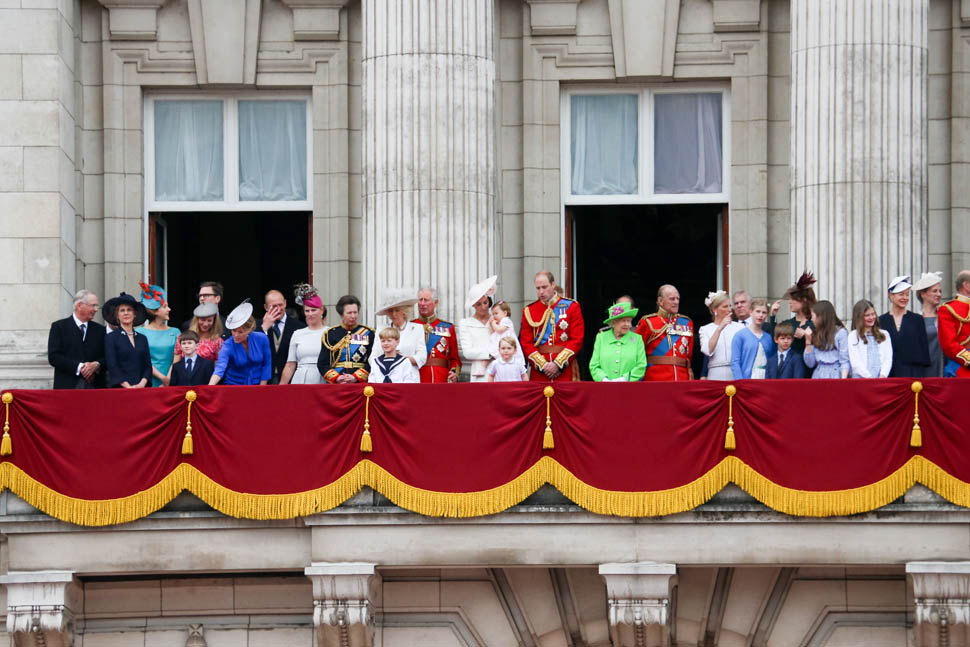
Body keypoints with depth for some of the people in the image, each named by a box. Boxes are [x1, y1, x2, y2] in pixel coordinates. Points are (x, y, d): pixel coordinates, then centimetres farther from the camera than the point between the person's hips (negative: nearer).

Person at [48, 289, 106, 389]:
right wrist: (79, 367, -13)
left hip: (95, 387, 3)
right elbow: (53, 357, -4)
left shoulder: (100, 330, 15)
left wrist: (96, 365, -11)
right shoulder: (59, 327, 5)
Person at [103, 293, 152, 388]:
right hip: (120, 388, -3)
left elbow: (148, 366, 11)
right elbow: (112, 366, -5)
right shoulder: (111, 337, 4)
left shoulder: (142, 338, 16)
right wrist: (128, 386, -15)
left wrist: (142, 383, -8)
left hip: (142, 387, 3)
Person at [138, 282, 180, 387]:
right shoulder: (140, 332, 3)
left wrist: (168, 380, -13)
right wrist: (163, 378, -14)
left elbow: (176, 359, 1)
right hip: (149, 385, -2)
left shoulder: (174, 332, 11)